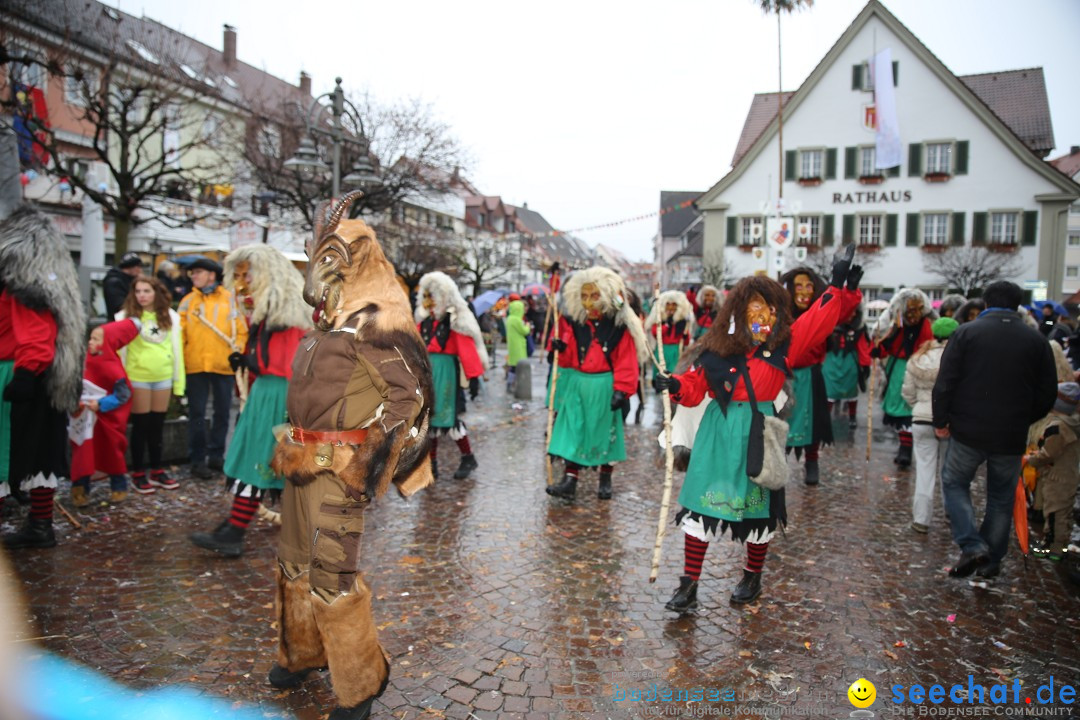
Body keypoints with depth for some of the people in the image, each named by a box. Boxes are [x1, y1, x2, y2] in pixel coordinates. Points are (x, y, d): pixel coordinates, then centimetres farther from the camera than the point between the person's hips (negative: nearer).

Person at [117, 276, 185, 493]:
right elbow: (119, 349, -2)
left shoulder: (170, 316, 4)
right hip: (137, 377, -3)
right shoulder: (126, 316, -3)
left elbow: (176, 348, 7)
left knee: (157, 425, 11)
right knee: (141, 425, 4)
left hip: (163, 377, 3)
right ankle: (138, 474, 15)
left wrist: (178, 381, 5)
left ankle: (157, 471, 23)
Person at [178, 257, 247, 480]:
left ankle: (216, 455, 23)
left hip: (224, 365, 0)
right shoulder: (188, 300, 5)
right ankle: (198, 460, 12)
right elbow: (179, 333, 0)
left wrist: (237, 349, -9)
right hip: (196, 366, 0)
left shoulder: (230, 299, 4)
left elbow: (242, 331, 5)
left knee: (222, 412, 9)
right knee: (197, 414, 4)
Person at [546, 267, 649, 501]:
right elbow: (567, 356, 8)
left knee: (605, 431, 9)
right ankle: (569, 481, 4)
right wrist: (559, 347, -14)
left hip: (604, 387, -2)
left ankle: (605, 480, 26)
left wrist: (621, 390, -15)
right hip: (576, 385, 3)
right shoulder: (573, 322, 2)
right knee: (573, 430, 1)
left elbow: (626, 361, -9)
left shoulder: (620, 326, -8)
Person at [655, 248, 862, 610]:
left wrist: (840, 287, -12)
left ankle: (752, 578, 37)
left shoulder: (784, 344, 0)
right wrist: (676, 386, -18)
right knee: (702, 504, 0)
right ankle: (689, 585, 11)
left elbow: (819, 320, -5)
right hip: (718, 433, 0)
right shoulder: (717, 349, -2)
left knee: (758, 508, 13)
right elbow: (695, 385, 1)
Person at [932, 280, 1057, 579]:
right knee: (1002, 498, 16)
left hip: (968, 431, -2)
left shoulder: (966, 333, -7)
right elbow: (1047, 394, 5)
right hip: (1012, 436, 3)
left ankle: (972, 545, -2)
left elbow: (945, 383, -9)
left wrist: (940, 421, 2)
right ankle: (991, 561, 24)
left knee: (954, 482, 15)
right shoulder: (1037, 341, 1)